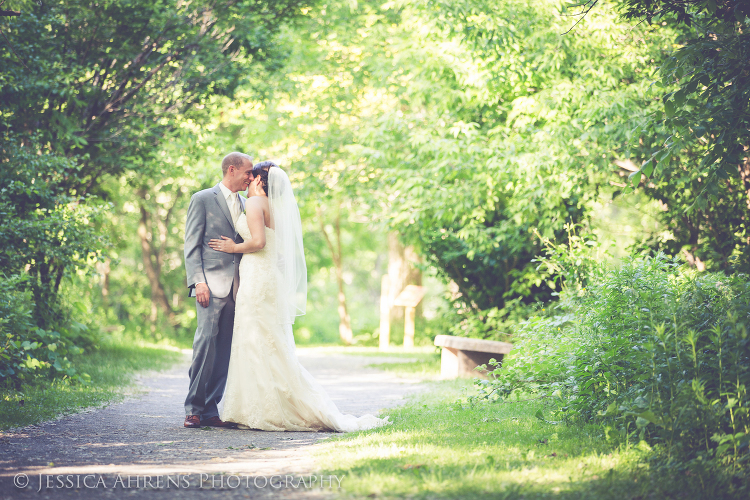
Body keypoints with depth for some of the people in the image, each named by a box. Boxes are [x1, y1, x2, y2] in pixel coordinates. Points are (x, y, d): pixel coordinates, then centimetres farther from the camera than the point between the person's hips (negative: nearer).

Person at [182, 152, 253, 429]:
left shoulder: (244, 204, 19)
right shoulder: (202, 199, 2)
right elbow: (191, 245, -2)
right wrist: (198, 281, -13)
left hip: (236, 287, 6)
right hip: (212, 284, -5)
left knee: (225, 348, 1)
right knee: (206, 339, -14)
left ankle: (210, 410, 3)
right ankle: (194, 409, -8)